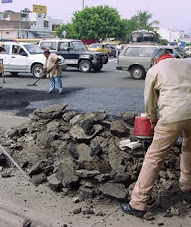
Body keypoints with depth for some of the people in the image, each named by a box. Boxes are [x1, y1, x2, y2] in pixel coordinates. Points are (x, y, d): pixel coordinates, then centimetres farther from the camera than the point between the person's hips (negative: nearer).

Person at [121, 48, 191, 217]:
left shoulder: (154, 70, 12)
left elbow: (149, 100, 18)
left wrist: (153, 119, 33)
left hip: (173, 116, -4)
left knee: (154, 158, 0)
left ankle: (138, 204, 3)